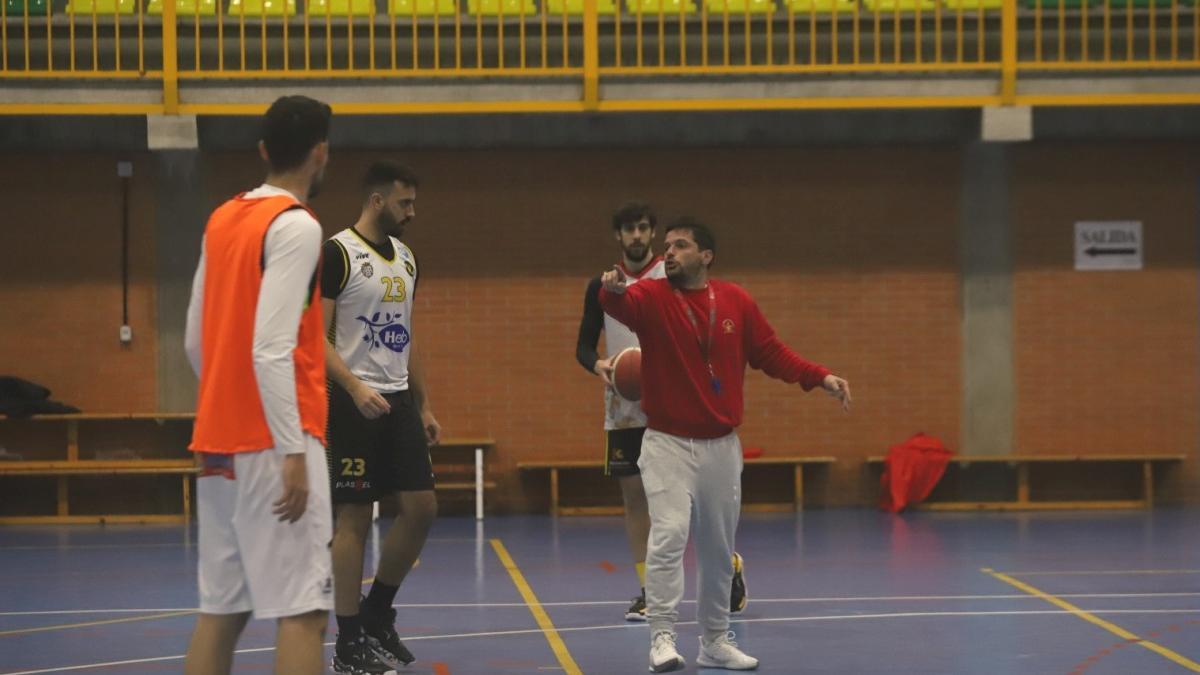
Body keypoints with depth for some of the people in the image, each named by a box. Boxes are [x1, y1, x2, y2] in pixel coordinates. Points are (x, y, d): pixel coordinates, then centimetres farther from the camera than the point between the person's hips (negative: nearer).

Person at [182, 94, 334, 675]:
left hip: (219, 442, 8)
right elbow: (271, 351, -20)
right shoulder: (295, 226, -11)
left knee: (221, 609, 10)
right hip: (269, 444, -8)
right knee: (302, 610, -9)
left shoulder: (222, 221, 13)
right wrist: (293, 452, -20)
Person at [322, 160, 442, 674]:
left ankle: (377, 615, 21)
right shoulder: (336, 253, -11)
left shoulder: (406, 259, 13)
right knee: (353, 519, -4)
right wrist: (356, 388, -27)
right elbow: (316, 336, -15)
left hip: (398, 400, 8)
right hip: (353, 402, -8)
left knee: (421, 509, 3)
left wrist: (424, 405, 17)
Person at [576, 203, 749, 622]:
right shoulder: (601, 286, 8)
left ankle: (731, 565, 15)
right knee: (633, 493, 2)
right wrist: (598, 364, -12)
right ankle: (647, 591, 7)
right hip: (623, 409, 3)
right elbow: (583, 346, 10)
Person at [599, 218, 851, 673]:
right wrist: (612, 290, -52)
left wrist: (820, 378, -5)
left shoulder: (737, 302, 2)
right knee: (668, 536, -18)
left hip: (722, 446, 3)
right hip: (668, 444, -3)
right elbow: (621, 303, -29)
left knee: (718, 548, 12)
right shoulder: (651, 297, -7)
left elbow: (771, 353, 7)